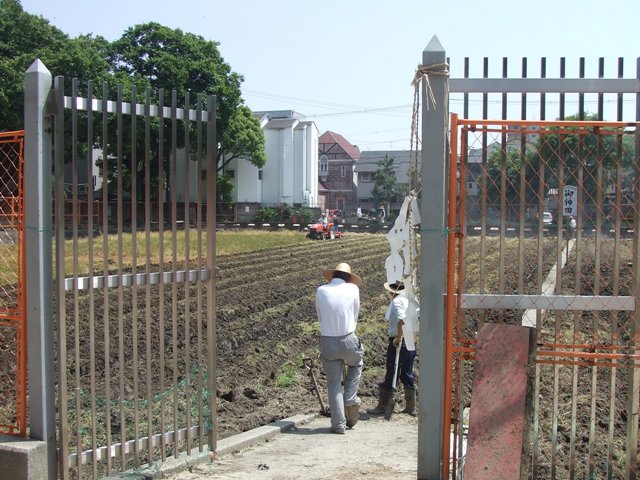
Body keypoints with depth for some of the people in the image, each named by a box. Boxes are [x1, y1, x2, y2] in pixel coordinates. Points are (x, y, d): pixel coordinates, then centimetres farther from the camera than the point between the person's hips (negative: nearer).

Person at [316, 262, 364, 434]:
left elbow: (320, 316, 10)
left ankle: (338, 424, 9)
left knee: (333, 384, 8)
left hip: (327, 342, 1)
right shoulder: (353, 289, -1)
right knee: (356, 365, 31)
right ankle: (350, 399, 16)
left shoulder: (321, 291, 1)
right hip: (348, 340, -1)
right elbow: (355, 316, 9)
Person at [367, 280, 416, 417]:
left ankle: (383, 405, 7)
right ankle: (411, 406, 16)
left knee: (391, 374, 0)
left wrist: (398, 337, -21)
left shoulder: (396, 302, -12)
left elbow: (401, 319, -27)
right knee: (408, 374, 13)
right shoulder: (411, 300, 10)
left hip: (397, 342, -7)